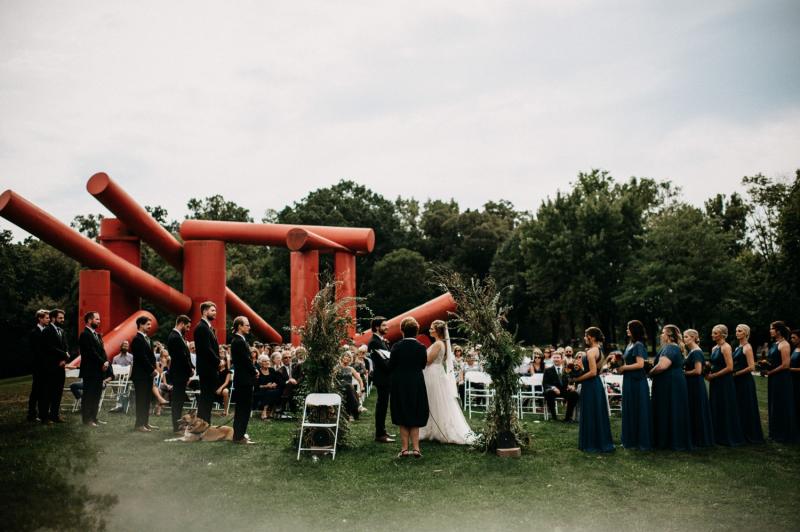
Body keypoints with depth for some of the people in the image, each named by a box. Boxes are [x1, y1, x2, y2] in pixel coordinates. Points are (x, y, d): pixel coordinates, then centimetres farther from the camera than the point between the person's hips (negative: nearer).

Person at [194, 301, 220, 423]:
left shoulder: (209, 327, 17)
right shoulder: (201, 327, -14)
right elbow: (206, 349, -20)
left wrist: (217, 361, 5)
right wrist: (217, 362, -12)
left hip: (211, 368, 10)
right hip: (206, 368, -10)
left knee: (207, 397, 11)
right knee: (206, 397, -6)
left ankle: (205, 423, 16)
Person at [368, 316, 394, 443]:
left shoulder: (382, 341, 15)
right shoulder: (374, 342, -16)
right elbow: (382, 362, -21)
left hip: (386, 377, 10)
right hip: (382, 377, -10)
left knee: (382, 405, 15)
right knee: (382, 405, -6)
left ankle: (382, 431, 24)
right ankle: (379, 434, -2)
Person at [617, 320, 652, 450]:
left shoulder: (638, 345, -13)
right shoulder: (630, 344, 13)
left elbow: (640, 364, -20)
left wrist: (624, 368, -13)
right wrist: (621, 365, 2)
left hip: (637, 382, -9)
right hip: (629, 381, 9)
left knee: (638, 411, -1)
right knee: (629, 411, 12)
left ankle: (641, 442, 7)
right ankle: (631, 440, 19)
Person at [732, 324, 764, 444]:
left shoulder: (747, 347, -12)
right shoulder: (738, 347, 13)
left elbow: (751, 367, -19)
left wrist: (736, 374, -14)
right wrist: (734, 373, 3)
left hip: (745, 381, -8)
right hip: (738, 381, 8)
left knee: (746, 408, -2)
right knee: (738, 407, 11)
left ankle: (751, 435, 8)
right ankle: (741, 433, 18)